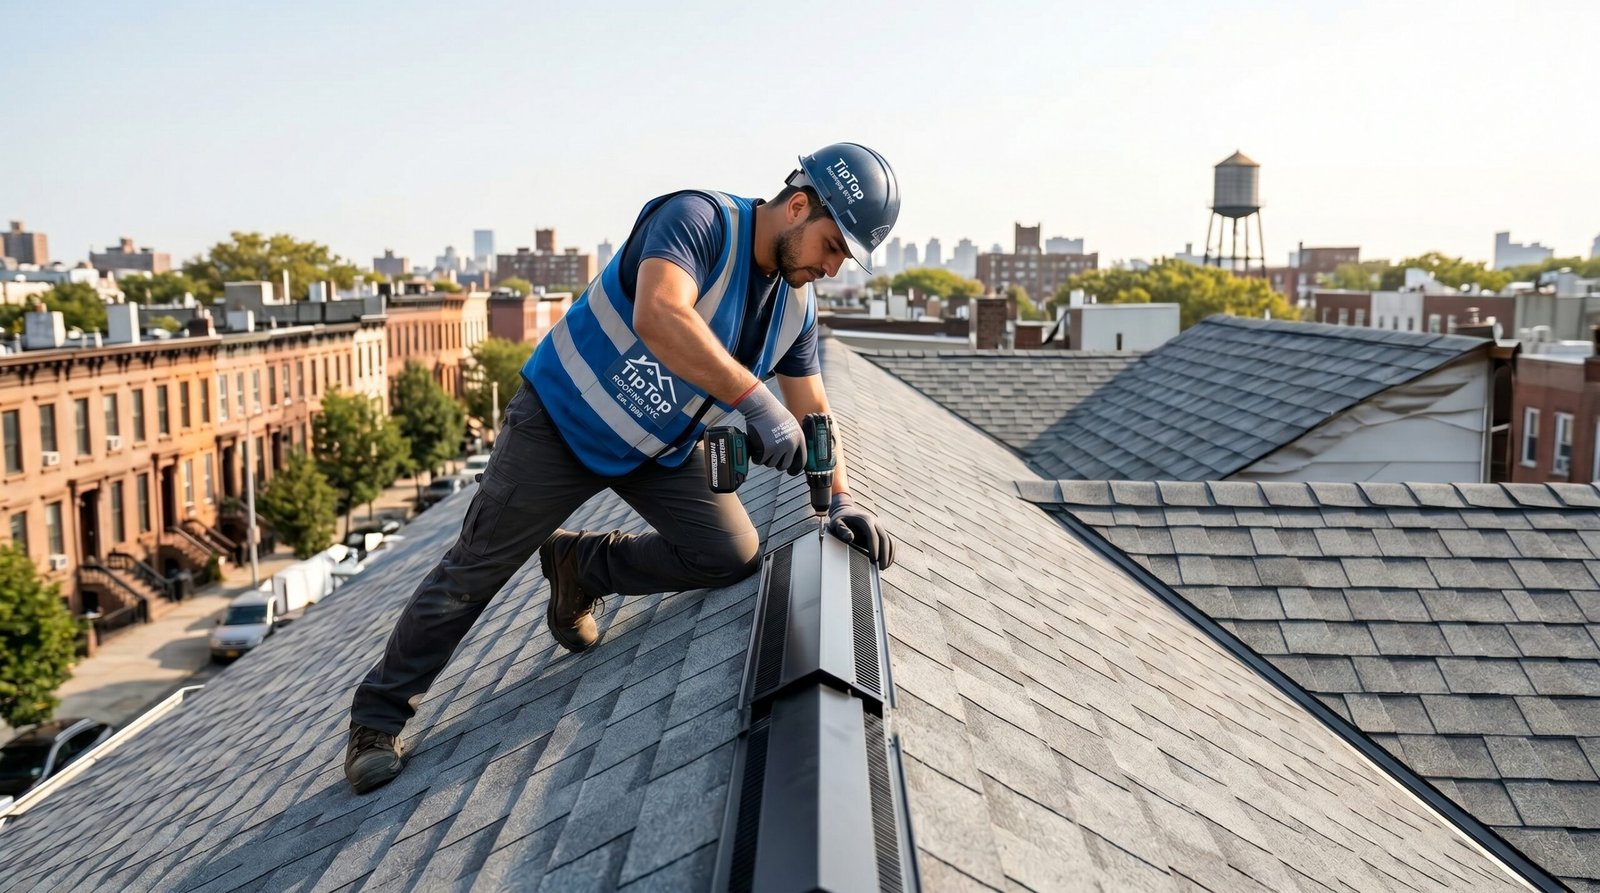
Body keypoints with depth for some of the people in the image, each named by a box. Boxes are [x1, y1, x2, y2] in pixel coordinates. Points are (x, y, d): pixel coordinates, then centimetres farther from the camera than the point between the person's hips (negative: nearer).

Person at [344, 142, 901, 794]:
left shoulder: (796, 303, -3)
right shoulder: (699, 219, -26)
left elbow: (811, 410, 5)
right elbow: (659, 315, -45)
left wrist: (841, 497, -9)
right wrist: (755, 400, -49)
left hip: (660, 448, 7)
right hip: (563, 418, -6)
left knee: (733, 556, -8)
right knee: (474, 570, 0)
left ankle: (579, 567, 16)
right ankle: (378, 716, 19)